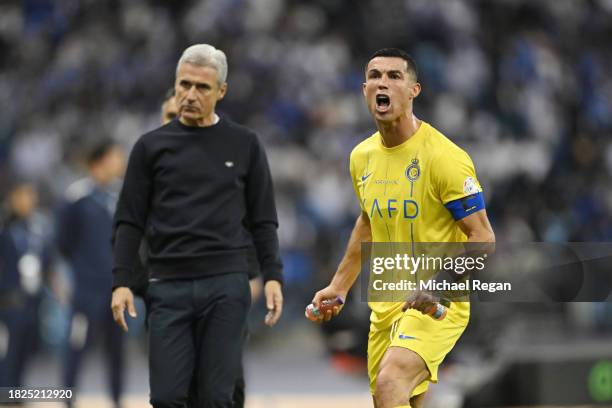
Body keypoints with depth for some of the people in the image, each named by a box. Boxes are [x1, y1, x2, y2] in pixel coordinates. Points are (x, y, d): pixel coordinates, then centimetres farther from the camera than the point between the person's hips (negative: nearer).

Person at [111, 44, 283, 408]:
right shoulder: (152, 146, 8)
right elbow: (130, 221, 7)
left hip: (226, 285, -1)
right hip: (169, 286, 1)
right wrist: (122, 282, -3)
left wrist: (273, 276, -3)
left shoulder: (244, 144, 8)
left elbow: (263, 220, 9)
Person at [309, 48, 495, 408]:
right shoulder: (362, 156, 7)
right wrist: (339, 286, 21)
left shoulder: (444, 156, -15)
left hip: (438, 304, -7)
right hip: (385, 305, 7)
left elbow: (482, 237, -16)